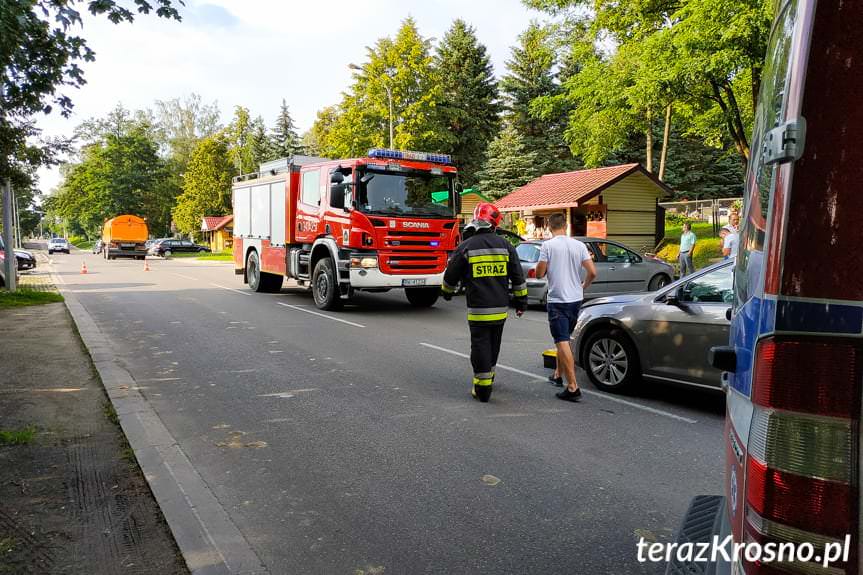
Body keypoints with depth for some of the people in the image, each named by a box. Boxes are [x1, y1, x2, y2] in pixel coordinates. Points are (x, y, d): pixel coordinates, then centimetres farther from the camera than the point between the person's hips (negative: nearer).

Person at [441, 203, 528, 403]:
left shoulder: (465, 247, -7)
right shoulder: (505, 245, 3)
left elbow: (451, 275, 4)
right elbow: (518, 277, 7)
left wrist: (447, 293, 24)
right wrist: (521, 301, 16)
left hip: (478, 309, -4)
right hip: (500, 308, 4)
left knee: (480, 345, 2)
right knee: (493, 345, 19)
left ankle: (483, 389, 2)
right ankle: (488, 377, 37)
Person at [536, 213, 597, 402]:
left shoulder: (547, 246, -10)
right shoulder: (579, 245, 2)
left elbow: (539, 273, -9)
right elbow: (592, 272, -2)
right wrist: (583, 286, 17)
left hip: (557, 300, -5)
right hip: (576, 299, 6)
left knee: (562, 342, -7)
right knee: (563, 339, 22)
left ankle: (573, 387, -13)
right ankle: (559, 376, 34)